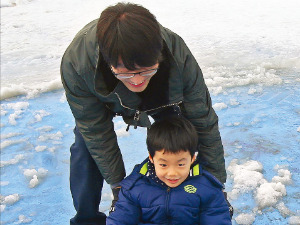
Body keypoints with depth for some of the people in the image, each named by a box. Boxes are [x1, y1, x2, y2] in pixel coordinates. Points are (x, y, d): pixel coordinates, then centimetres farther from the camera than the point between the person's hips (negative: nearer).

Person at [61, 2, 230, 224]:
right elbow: (96, 130, -27)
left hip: (163, 94, 1)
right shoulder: (75, 63, -42)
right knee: (86, 145, -14)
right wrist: (117, 183, -20)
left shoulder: (179, 58, -42)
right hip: (104, 96, 0)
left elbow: (204, 122, -28)